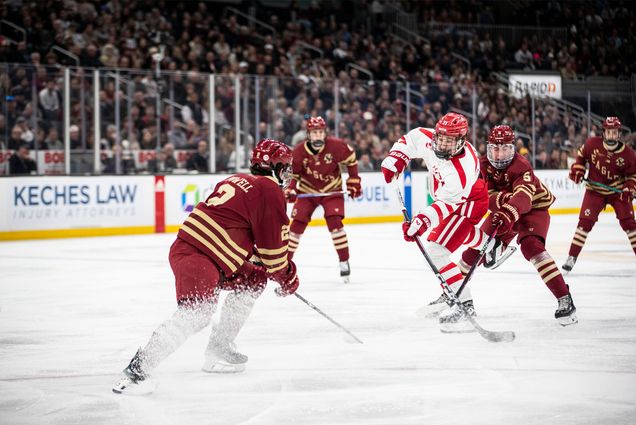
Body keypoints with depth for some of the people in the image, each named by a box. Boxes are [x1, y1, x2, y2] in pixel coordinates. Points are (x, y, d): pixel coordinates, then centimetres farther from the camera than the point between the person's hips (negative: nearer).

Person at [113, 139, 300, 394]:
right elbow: (273, 245, -3)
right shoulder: (270, 191, -4)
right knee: (195, 314, -25)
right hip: (197, 256, -10)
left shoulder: (240, 181, 25)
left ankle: (218, 352, 24)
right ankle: (135, 371, -32)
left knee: (252, 280, 23)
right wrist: (287, 277, 14)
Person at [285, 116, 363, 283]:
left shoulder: (336, 146, -21)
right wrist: (290, 190, -17)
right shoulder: (299, 152, -18)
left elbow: (351, 160, -3)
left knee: (334, 222, -18)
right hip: (307, 191, 1)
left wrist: (354, 182, -2)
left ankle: (344, 262, -7)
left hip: (332, 189, -1)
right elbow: (293, 173, -2)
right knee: (297, 224, -6)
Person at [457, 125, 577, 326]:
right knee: (476, 247, 0)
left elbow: (523, 196, -47)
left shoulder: (521, 166, -31)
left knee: (531, 247, -30)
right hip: (503, 210, 6)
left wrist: (508, 213, -66)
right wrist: (504, 198, -42)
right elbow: (485, 196, -20)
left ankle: (564, 299, -31)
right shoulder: (484, 165, -13)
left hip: (534, 208, -6)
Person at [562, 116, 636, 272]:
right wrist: (577, 169, -7)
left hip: (618, 191, 0)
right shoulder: (592, 144, -15)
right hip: (595, 190, 0)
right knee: (585, 222, -9)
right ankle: (571, 258, -4)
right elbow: (581, 155, 7)